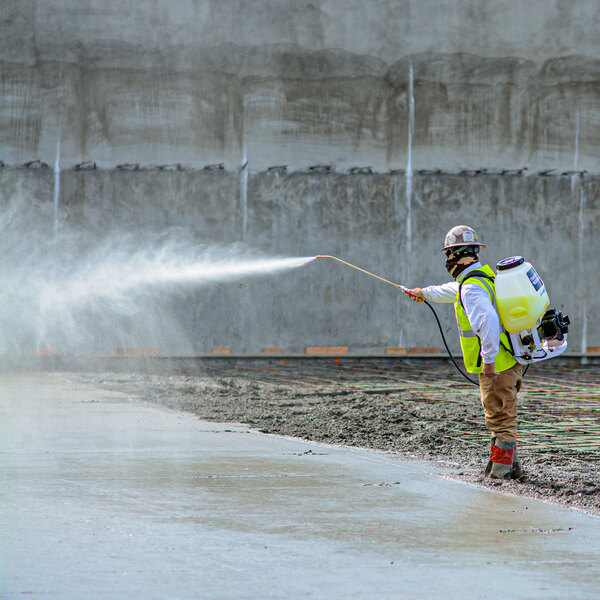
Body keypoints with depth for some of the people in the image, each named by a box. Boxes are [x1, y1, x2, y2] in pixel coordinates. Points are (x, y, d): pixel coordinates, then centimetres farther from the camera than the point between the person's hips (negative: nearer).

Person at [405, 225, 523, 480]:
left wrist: (489, 359, -29)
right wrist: (425, 292, 50)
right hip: (508, 359, 10)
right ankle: (510, 466, 21)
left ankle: (500, 469, -2)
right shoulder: (483, 276, 14)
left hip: (496, 364, -10)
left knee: (500, 417, -5)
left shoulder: (472, 288, -18)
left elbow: (488, 321, -33)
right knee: (503, 415, 16)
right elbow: (453, 290, 36)